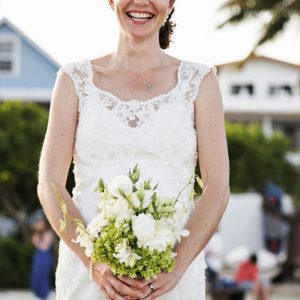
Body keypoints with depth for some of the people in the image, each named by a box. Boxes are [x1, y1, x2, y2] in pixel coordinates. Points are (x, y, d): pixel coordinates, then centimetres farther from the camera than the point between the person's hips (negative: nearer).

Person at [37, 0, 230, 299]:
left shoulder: (199, 80, 6)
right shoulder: (75, 79, 7)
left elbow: (217, 188, -1)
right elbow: (49, 185, 0)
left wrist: (176, 269, -15)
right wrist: (95, 264, -14)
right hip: (88, 275, 0)